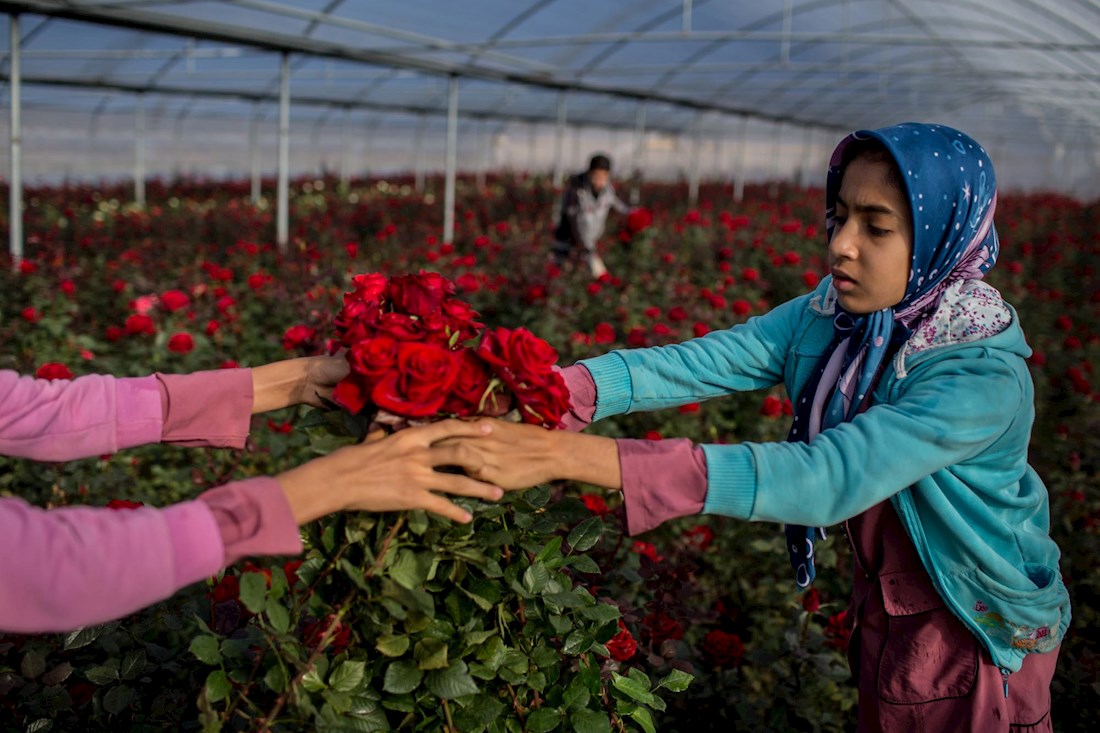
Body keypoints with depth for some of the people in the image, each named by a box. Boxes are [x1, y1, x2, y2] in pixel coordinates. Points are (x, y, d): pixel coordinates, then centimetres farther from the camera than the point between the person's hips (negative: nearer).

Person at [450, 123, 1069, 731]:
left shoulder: (985, 379, -32)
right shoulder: (832, 315, -10)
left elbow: (826, 480, -43)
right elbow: (706, 362, -20)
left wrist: (584, 457, -50)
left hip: (980, 641, -5)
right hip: (885, 615, 6)